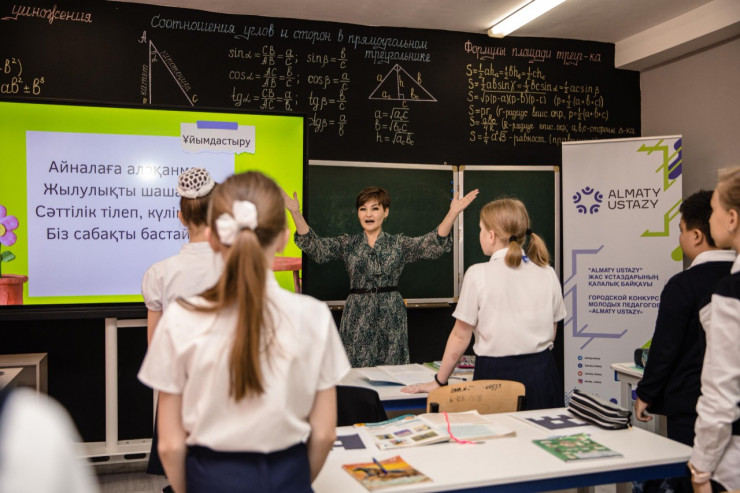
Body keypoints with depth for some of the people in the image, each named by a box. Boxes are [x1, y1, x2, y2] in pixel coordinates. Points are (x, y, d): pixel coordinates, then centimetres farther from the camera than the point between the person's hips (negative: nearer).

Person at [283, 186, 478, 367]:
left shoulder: (399, 244, 4)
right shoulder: (347, 244, 6)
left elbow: (432, 243, -7)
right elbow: (315, 246, -5)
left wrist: (452, 213, -21)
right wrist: (296, 213, -17)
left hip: (391, 317, 0)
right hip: (357, 317, 0)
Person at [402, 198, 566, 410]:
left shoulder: (478, 275, -10)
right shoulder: (547, 273, 1)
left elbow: (460, 337, -5)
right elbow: (551, 333, 9)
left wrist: (439, 381, 6)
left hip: (497, 373, -3)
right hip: (541, 373, 4)